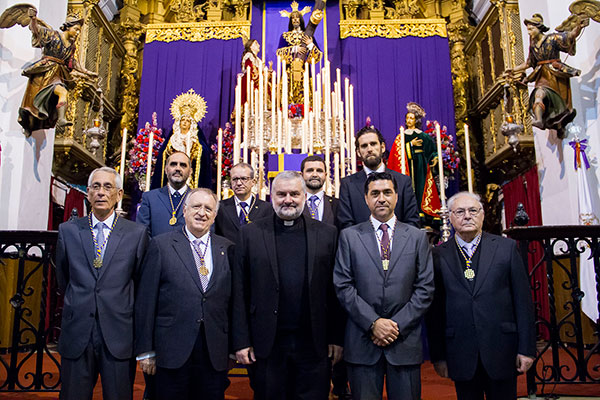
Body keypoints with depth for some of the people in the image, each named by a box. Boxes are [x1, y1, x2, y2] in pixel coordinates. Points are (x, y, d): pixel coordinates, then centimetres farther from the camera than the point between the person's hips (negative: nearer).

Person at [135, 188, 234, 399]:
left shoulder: (227, 249, 6)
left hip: (215, 354, 2)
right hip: (172, 352, -2)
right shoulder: (161, 245, 0)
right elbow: (146, 300, -1)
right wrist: (145, 350, -2)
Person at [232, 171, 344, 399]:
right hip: (267, 345, 0)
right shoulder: (250, 234, 1)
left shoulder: (327, 234, 3)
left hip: (313, 344, 1)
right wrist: (241, 341, -3)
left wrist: (336, 337, 2)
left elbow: (334, 292, 4)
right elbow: (240, 293, 0)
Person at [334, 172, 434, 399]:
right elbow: (343, 286, -2)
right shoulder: (349, 236, 5)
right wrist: (373, 323, -11)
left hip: (406, 341, 1)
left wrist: (397, 325, -8)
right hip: (362, 342, 0)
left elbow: (425, 289, 2)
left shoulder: (417, 237, 7)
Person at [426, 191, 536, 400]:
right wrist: (438, 355, 1)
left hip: (501, 350, 0)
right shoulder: (439, 255, 1)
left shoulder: (506, 247, 2)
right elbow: (434, 308, 2)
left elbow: (523, 300, 2)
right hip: (461, 355, 0)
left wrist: (527, 349, -1)